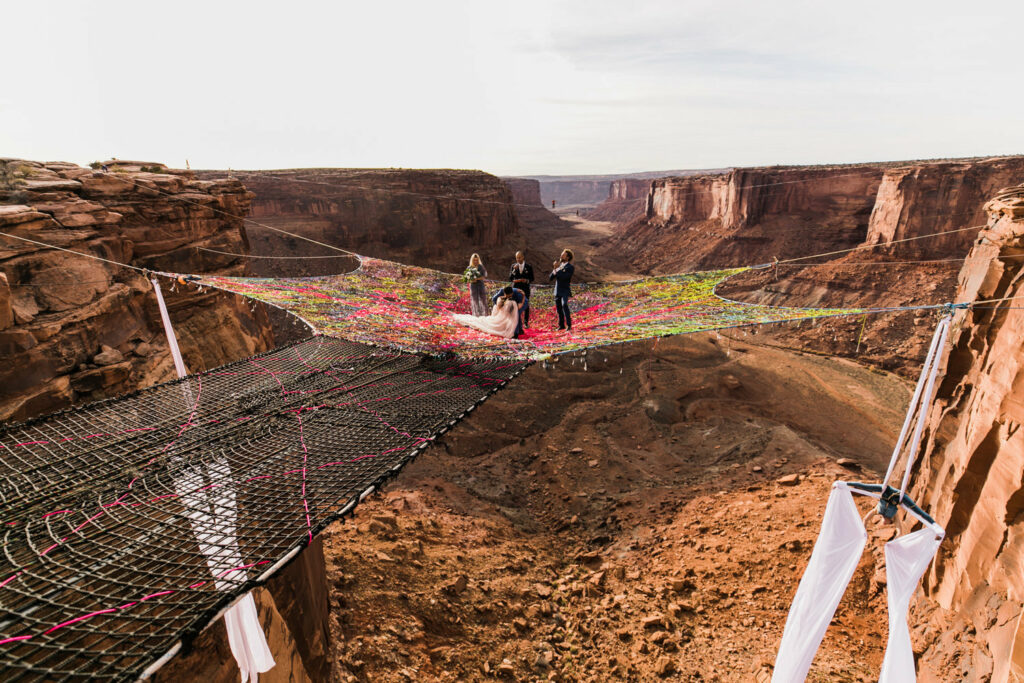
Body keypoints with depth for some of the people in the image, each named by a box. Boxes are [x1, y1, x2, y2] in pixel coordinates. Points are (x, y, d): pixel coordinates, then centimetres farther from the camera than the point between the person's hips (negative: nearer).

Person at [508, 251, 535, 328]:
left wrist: (527, 280, -14)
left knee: (526, 306, 1)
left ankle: (526, 323, 12)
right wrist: (514, 270, -15)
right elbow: (510, 279, -2)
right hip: (516, 289, 0)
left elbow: (532, 278, 7)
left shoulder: (529, 267, 3)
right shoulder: (513, 266, 5)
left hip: (525, 289, 0)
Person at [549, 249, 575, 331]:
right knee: (558, 309, 11)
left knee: (564, 305, -25)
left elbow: (563, 277, -24)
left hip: (565, 291, -6)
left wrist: (557, 269, -19)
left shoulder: (570, 267, -8)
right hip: (557, 290, 7)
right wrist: (554, 270, -12)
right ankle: (561, 325, 23)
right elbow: (550, 278, 5)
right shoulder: (559, 265, 10)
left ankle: (569, 325, -22)